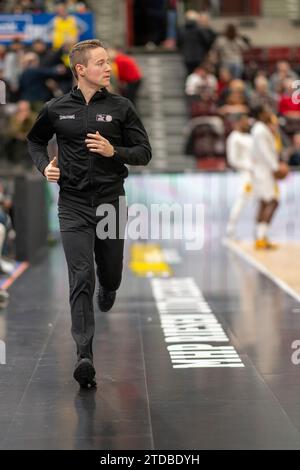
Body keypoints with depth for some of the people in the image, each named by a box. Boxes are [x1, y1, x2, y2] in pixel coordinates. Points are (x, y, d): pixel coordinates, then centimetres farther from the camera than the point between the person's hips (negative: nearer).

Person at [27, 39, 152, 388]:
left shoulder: (121, 107, 1)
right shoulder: (56, 109, 3)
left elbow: (144, 152, 3)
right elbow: (35, 140, 21)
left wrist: (114, 151, -15)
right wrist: (44, 165, 2)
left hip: (111, 201, 1)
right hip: (73, 205, -1)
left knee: (110, 275, 14)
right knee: (81, 278, -12)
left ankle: (107, 290, 54)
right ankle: (84, 356, -15)